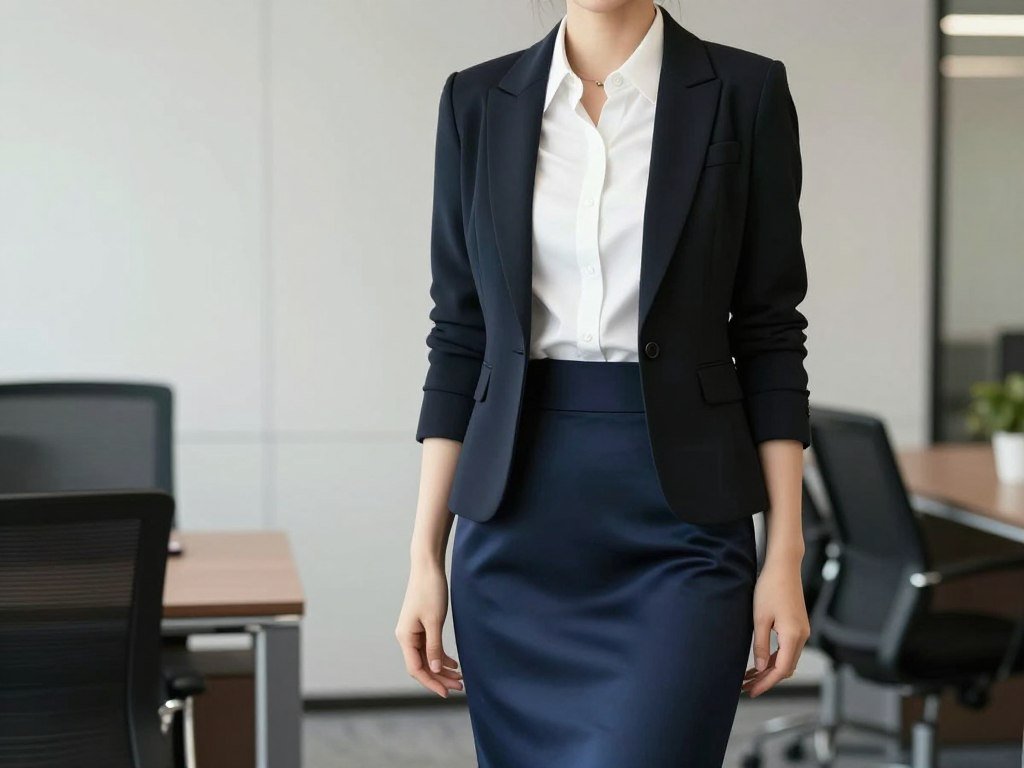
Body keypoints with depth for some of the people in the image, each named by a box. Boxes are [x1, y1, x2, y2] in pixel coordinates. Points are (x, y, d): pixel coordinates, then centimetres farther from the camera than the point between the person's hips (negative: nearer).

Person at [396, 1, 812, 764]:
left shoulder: (743, 91, 0)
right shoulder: (479, 101, 5)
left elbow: (769, 333, 1)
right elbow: (460, 336, 7)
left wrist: (786, 553, -4)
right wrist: (425, 556, 3)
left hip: (682, 515, -2)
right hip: (519, 517, 3)